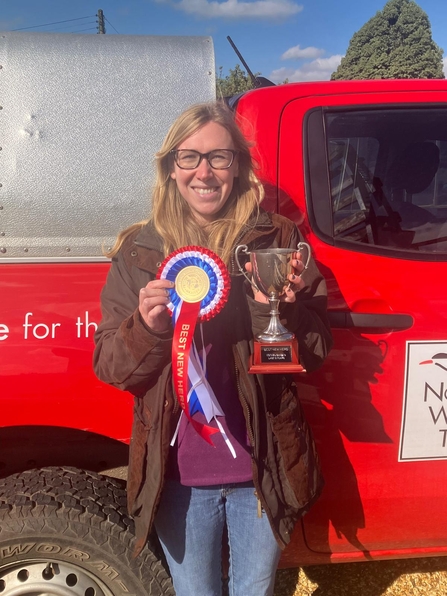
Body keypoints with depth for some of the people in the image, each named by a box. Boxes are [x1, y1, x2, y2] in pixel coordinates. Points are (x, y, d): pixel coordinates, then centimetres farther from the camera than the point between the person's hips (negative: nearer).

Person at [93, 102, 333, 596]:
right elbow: (108, 367, -4)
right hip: (178, 474, 1)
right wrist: (147, 327, -23)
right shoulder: (137, 251, -4)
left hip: (262, 469, 0)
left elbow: (315, 353, -5)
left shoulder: (277, 240, -6)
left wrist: (278, 310, -24)